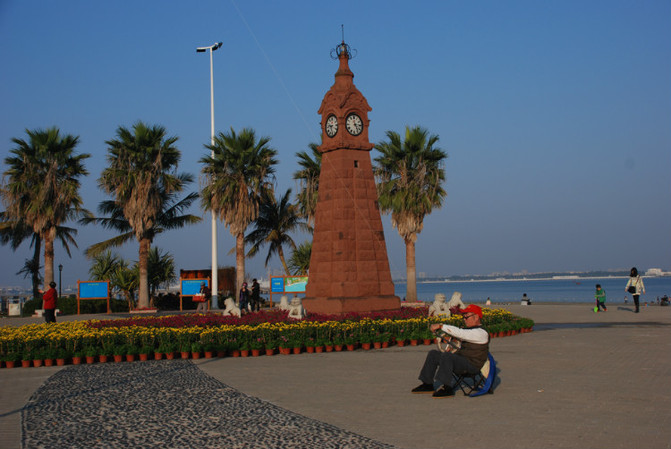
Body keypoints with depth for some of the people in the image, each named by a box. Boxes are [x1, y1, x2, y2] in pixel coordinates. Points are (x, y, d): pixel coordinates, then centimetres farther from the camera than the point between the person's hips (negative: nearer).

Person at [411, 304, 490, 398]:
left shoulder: (481, 333, -16)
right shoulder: (471, 330, 17)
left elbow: (459, 333, -27)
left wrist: (440, 326, -26)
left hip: (471, 365, -10)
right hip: (461, 360, 10)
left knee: (446, 356, -35)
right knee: (433, 354, 5)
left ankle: (447, 388, -33)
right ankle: (427, 384, 4)